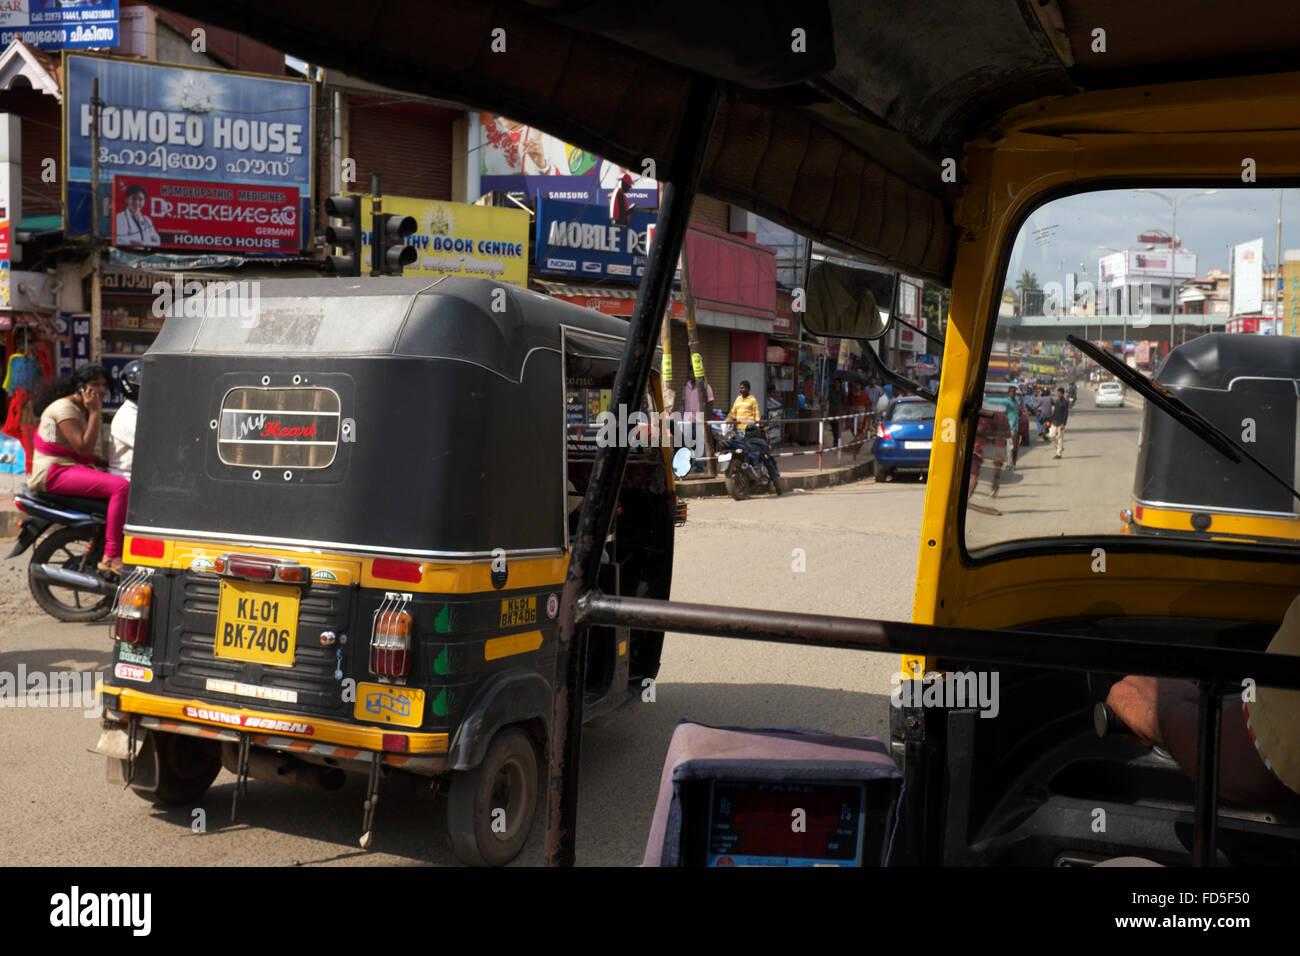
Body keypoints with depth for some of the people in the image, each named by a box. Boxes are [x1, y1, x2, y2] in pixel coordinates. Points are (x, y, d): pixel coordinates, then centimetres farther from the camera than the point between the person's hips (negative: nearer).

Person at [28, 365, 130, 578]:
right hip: (55, 472, -10)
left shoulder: (87, 411, 19)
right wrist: (95, 413, -16)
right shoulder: (64, 407, -11)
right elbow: (83, 447, -22)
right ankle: (111, 558, -32)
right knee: (121, 486, -29)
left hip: (76, 468, 10)